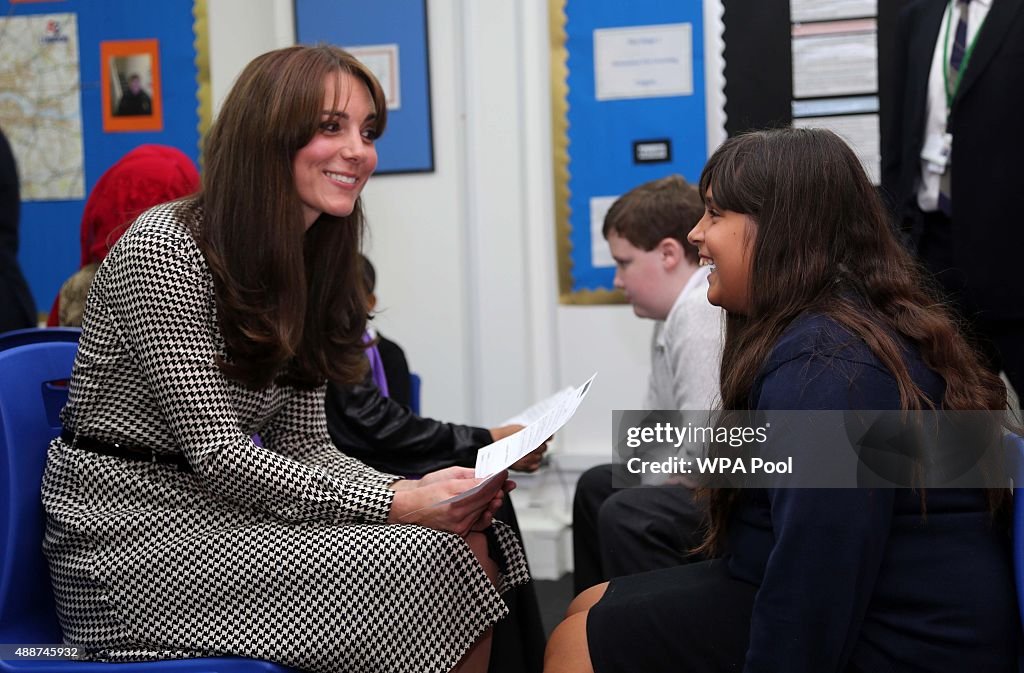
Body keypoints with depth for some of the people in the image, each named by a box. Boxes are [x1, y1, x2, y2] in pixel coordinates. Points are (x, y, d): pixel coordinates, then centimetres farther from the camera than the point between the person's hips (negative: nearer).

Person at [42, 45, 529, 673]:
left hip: (218, 506, 8)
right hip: (134, 527, -7)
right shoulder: (164, 249, -15)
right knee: (431, 563, -22)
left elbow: (306, 444, 8)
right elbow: (216, 451, -20)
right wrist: (395, 504, -23)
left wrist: (416, 489, -12)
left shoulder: (309, 262, 10)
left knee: (476, 545, -14)